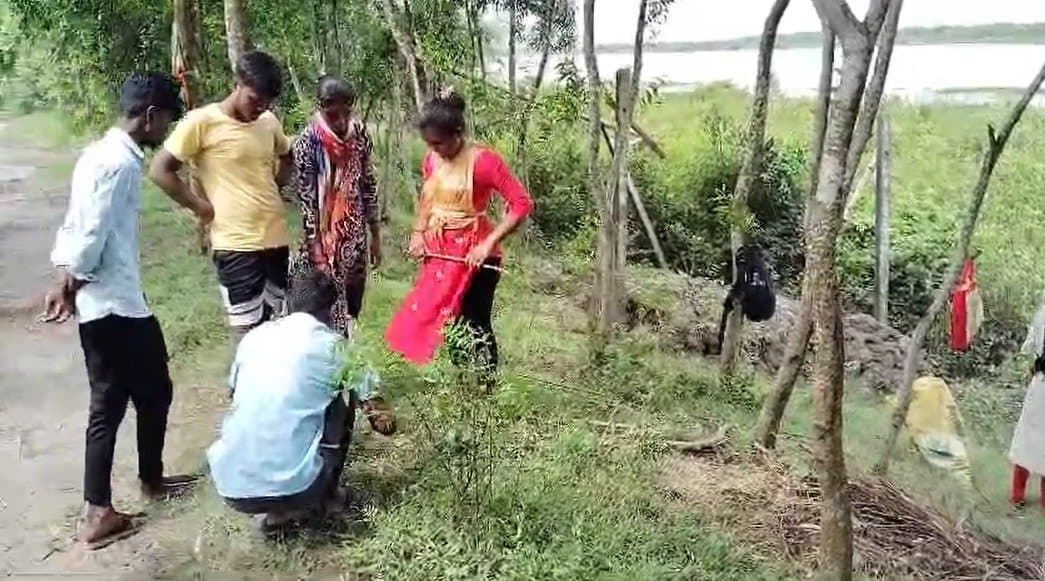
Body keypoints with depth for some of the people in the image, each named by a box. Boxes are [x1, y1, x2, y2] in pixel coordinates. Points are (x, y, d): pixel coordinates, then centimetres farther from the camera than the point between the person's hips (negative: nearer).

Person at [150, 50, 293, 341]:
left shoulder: (269, 121, 6)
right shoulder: (202, 121, -10)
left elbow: (286, 157, 27)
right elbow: (160, 171, -7)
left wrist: (273, 188, 11)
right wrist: (201, 207, -8)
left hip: (277, 239, 6)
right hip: (236, 244, -6)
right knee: (248, 332, -1)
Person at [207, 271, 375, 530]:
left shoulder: (254, 336, 11)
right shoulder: (331, 344, 0)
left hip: (231, 488, 4)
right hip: (293, 486, -3)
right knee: (339, 409, 19)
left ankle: (278, 509, 19)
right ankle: (326, 495, 26)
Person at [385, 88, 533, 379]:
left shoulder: (482, 160, -19)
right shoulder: (433, 158, 1)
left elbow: (522, 203, -21)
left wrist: (489, 244, -25)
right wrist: (419, 232, 6)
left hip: (473, 256, -7)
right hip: (441, 253, 7)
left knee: (474, 327, 2)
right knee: (447, 320, 13)